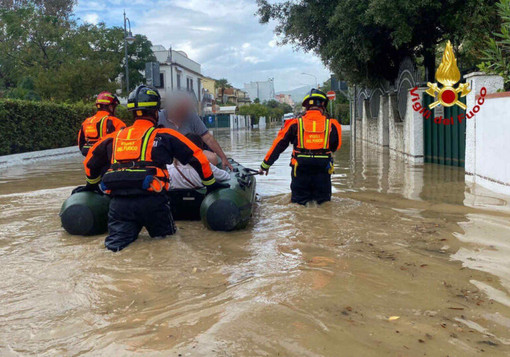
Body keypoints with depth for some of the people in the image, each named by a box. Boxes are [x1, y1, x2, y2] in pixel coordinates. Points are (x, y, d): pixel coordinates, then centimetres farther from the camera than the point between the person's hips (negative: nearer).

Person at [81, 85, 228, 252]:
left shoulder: (114, 137, 21)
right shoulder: (164, 135, 11)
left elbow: (91, 162, 35)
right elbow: (197, 157, 12)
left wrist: (91, 185, 53)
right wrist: (211, 184, 25)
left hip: (118, 202, 3)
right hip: (151, 200, -2)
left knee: (116, 242, 5)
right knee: (166, 234, 15)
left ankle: (118, 239, -26)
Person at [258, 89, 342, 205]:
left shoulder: (295, 124, 0)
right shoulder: (332, 125, 1)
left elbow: (278, 146, 4)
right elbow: (336, 146, 14)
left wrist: (265, 164, 13)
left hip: (300, 169, 0)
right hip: (323, 169, 0)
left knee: (298, 202, 12)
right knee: (324, 203, 12)